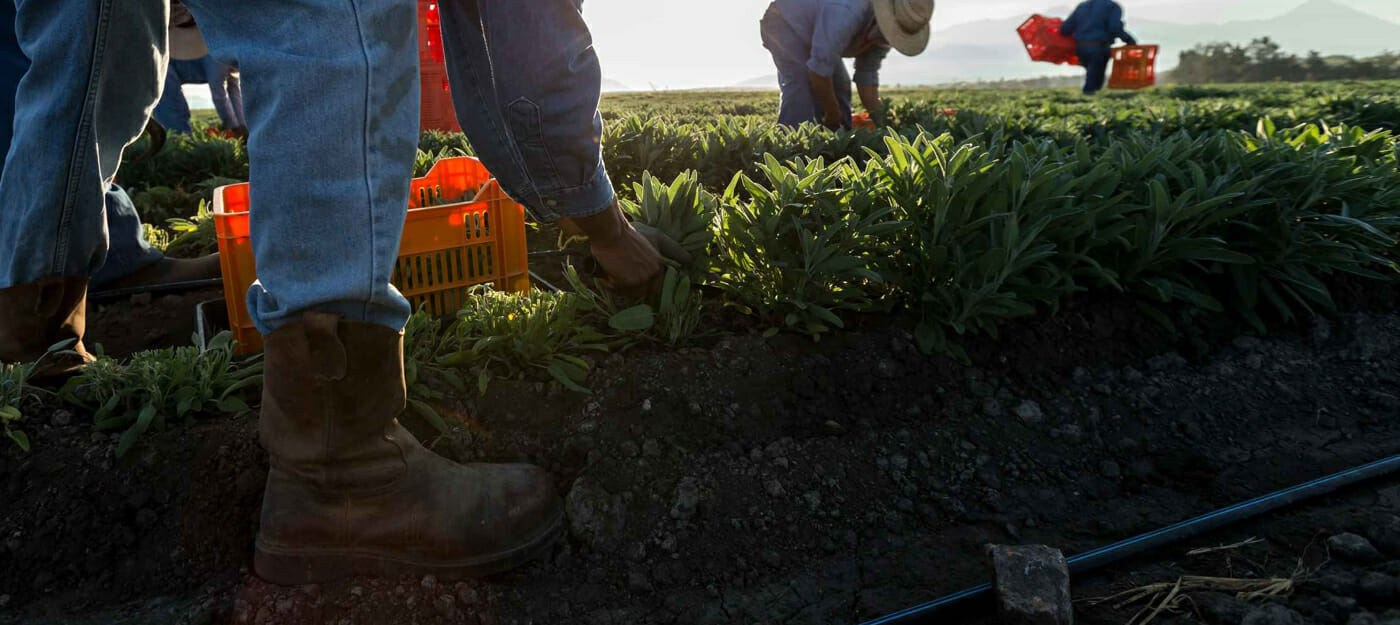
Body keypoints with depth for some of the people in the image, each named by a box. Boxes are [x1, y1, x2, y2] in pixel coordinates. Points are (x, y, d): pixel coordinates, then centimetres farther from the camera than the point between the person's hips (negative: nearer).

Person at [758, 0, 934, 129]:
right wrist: (833, 117, -22)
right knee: (801, 84, -26)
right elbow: (819, 70, -35)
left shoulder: (885, 28, -13)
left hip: (817, 29, 9)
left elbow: (867, 74, -4)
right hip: (783, 22, -9)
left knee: (840, 86, 3)